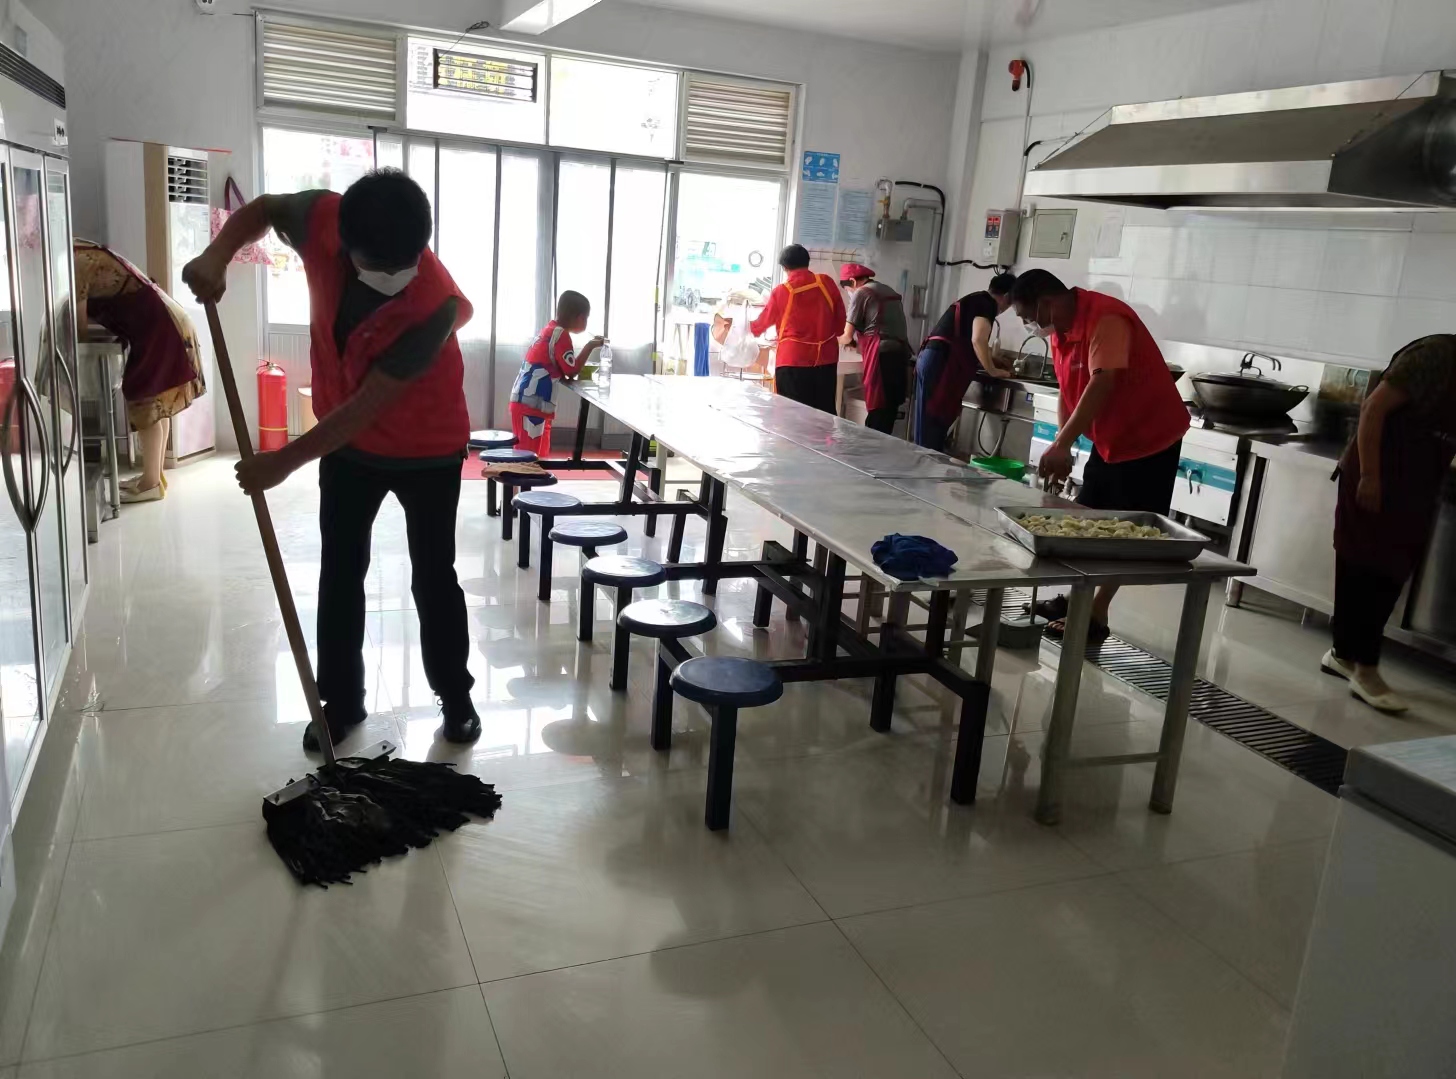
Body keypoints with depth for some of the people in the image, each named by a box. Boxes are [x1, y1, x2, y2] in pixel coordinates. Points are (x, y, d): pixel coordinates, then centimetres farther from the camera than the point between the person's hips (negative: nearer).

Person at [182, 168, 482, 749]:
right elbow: (264, 209, 4)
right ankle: (341, 700, 25)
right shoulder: (323, 219, -21)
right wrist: (218, 255, -16)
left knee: (433, 577, 5)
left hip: (427, 449, -4)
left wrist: (286, 460, -24)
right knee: (339, 574, 10)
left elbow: (368, 406, -30)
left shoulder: (436, 303, -35)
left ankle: (456, 698, 24)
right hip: (346, 441, 5)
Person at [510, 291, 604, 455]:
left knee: (537, 452, 14)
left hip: (526, 401, 10)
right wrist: (590, 347, 0)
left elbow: (563, 368, 19)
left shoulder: (550, 330, 16)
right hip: (531, 404, -10)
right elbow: (572, 371, -9)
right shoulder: (561, 334, -12)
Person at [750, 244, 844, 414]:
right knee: (826, 413, 6)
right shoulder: (826, 282, 1)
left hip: (794, 361, -2)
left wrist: (750, 327, 35)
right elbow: (840, 321, 8)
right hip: (826, 358, 2)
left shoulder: (781, 291, -3)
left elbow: (763, 322, 14)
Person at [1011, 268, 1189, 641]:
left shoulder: (1105, 319, -26)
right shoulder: (1060, 329, 2)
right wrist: (1060, 448, -3)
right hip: (1110, 438, 9)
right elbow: (1068, 391, 7)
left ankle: (1096, 615, 2)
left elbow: (1101, 384, -36)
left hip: (1149, 437, -9)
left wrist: (1062, 445, -43)